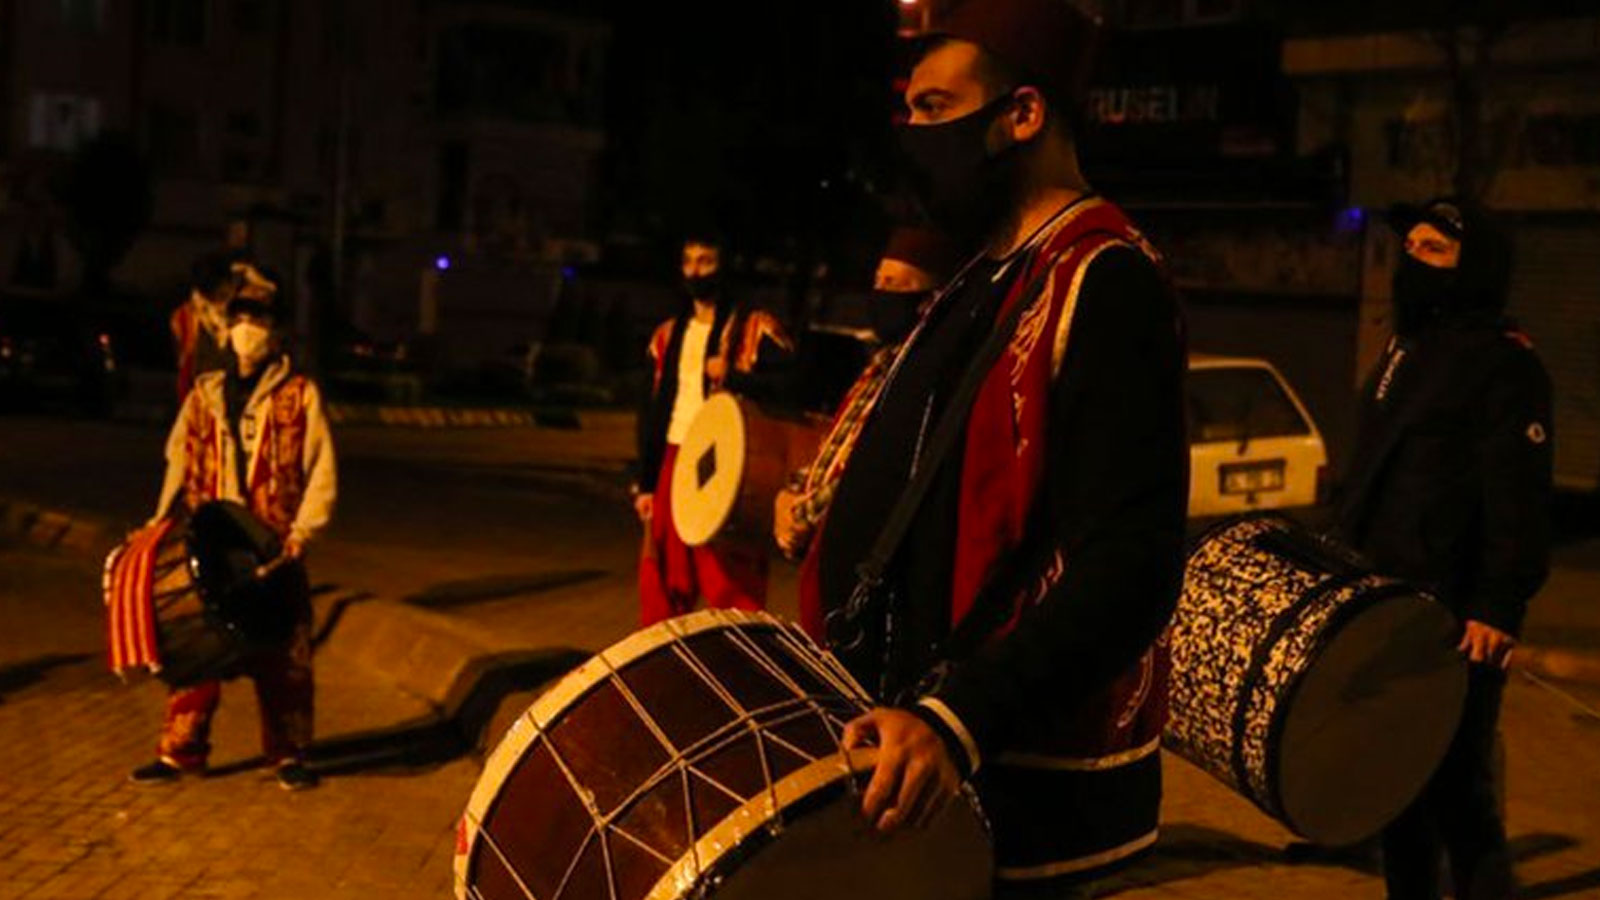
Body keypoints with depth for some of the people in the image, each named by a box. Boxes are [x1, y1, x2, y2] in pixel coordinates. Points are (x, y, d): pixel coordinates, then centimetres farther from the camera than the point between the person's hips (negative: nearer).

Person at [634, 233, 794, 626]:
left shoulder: (756, 328, -1)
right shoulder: (668, 335, 16)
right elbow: (652, 413, 18)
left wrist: (731, 375, -18)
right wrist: (645, 483, 13)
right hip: (673, 467, 6)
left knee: (732, 590, -8)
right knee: (661, 592, 9)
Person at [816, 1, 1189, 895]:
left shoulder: (1104, 285, -16)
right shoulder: (988, 279, 14)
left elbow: (1131, 565, -25)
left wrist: (961, 719, -33)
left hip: (1016, 785, -9)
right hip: (917, 745, 9)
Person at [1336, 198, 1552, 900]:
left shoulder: (1504, 361, -10)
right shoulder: (1403, 349, 17)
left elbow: (1519, 498, -17)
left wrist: (1499, 607, -23)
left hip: (1457, 619, -8)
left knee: (1455, 788, -5)